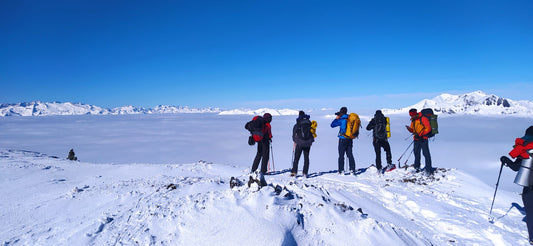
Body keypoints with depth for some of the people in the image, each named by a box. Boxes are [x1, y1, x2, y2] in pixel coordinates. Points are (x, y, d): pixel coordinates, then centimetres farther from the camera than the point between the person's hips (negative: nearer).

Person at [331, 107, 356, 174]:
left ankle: (341, 170, 1)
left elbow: (332, 125, -8)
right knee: (350, 154, 12)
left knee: (341, 155, 1)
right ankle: (352, 169, 12)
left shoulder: (342, 120, -14)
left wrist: (336, 118, 2)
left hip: (343, 139, -6)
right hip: (350, 139, 6)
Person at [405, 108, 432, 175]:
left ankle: (429, 170, -5)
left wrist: (420, 134, -19)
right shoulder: (413, 121, 13)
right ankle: (417, 168, 28)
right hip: (416, 140, 7)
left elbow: (428, 128, -13)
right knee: (416, 153, 14)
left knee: (426, 153, -8)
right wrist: (409, 129, -6)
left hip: (423, 139, -7)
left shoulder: (423, 119, -9)